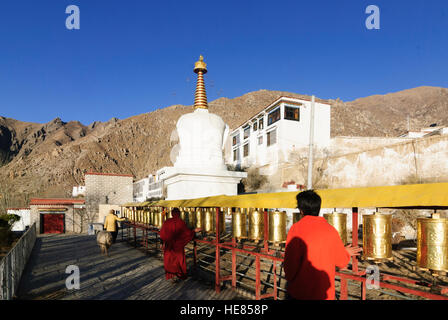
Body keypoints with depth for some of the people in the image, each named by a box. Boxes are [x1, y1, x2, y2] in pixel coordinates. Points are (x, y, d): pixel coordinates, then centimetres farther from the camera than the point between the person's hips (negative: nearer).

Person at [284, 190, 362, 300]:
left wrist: (290, 278, 2)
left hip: (300, 292, -3)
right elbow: (342, 262, 4)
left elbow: (290, 263, -19)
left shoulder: (296, 228, -16)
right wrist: (346, 253, 26)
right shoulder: (331, 230, -5)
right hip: (325, 293, 3)